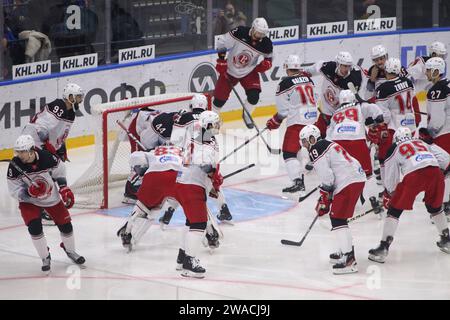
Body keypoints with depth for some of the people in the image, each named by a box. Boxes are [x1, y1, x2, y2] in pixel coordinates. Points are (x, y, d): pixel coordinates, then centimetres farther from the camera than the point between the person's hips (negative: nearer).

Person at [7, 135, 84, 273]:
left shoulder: (47, 158, -25)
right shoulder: (14, 166, -25)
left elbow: (59, 170, -2)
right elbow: (14, 191, -18)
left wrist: (64, 188, -3)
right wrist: (29, 193, -36)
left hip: (52, 197, 1)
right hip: (29, 201, -1)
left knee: (65, 224, 4)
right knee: (34, 227, -19)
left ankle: (70, 251, 33)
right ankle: (45, 258, 0)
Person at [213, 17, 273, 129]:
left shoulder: (266, 44, -17)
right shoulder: (239, 33, -26)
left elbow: (269, 57, 4)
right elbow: (222, 42, -14)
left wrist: (266, 63, -18)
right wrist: (221, 60, -14)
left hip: (249, 71, 2)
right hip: (229, 69, -2)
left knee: (254, 95, -15)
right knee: (220, 97, -1)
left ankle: (246, 115, 15)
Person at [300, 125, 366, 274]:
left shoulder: (316, 151, -8)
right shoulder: (328, 144, 24)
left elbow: (327, 178, -14)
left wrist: (323, 200, -5)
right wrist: (325, 198, 28)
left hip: (348, 183, -10)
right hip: (358, 179, 10)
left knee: (337, 219, -12)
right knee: (336, 216, 23)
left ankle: (349, 260, -21)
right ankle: (345, 251, 32)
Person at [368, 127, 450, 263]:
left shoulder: (394, 150, 23)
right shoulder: (423, 144, 33)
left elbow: (391, 179, 23)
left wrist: (388, 195, 37)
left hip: (414, 175, -4)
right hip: (435, 172, 4)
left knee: (395, 210, 7)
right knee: (435, 207, 29)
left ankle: (383, 248, 2)